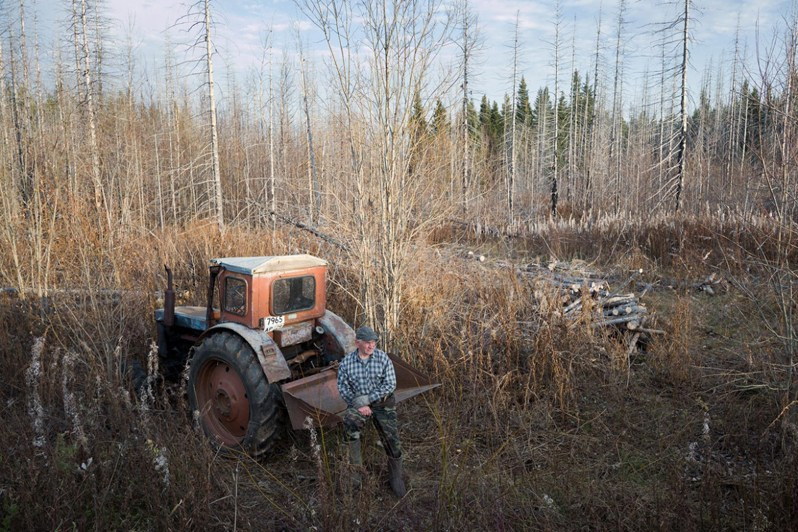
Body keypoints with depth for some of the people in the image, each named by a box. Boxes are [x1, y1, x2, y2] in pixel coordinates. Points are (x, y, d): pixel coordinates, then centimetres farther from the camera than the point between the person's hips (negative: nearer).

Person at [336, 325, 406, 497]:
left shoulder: (383, 358, -9)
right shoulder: (346, 362, -5)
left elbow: (390, 384, -12)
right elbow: (343, 388, -2)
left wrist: (367, 399, -19)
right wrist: (359, 405, -16)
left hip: (382, 402, 0)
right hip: (358, 403, 0)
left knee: (391, 439, -6)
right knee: (349, 422, -29)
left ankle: (396, 478, 17)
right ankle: (355, 469, -13)